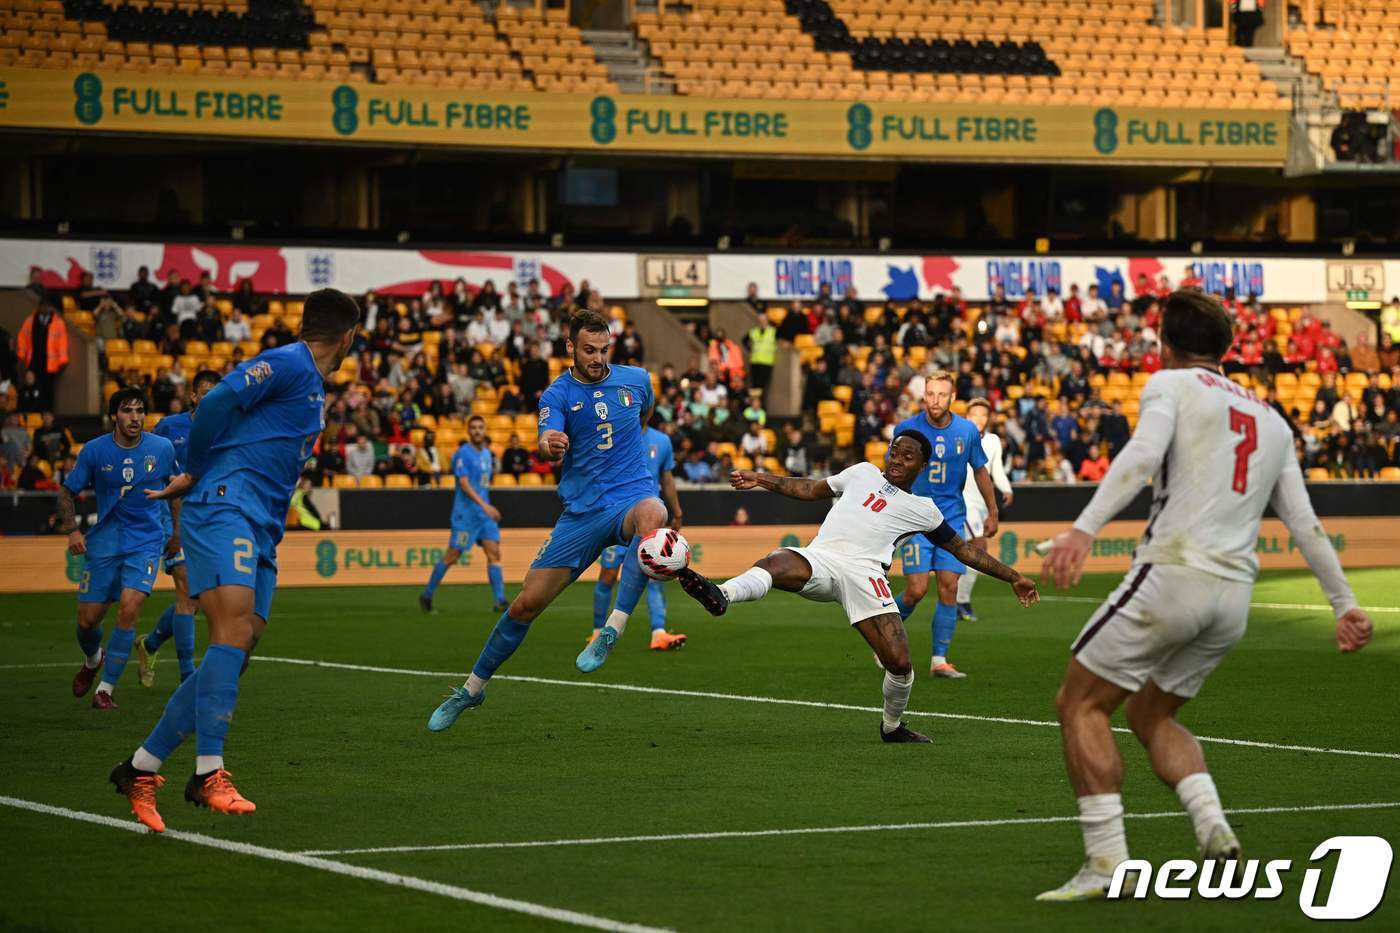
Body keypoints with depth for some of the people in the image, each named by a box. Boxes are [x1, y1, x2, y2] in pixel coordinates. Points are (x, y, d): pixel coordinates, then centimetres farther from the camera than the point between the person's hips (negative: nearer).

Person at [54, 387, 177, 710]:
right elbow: (66, 492, 3)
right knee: (88, 620, 4)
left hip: (146, 541, -1)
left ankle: (106, 688, -10)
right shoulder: (95, 451, -6)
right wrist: (72, 529, -10)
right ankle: (93, 660, 41)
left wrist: (177, 530, 16)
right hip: (104, 542, 1)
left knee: (128, 608, -21)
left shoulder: (162, 448, -3)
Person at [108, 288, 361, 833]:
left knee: (235, 655, 0)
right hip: (226, 509, -9)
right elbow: (218, 402, -14)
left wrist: (195, 478, 14)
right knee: (233, 632, -22)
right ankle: (209, 775, -29)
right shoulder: (289, 364, -4)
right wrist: (196, 473, -3)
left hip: (260, 535, 9)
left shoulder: (313, 388, 25)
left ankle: (141, 768, 4)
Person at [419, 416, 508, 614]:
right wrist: (485, 505, -27)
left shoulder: (487, 454, 14)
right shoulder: (463, 454, -10)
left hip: (485, 512, 7)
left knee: (494, 553, -5)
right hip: (465, 513, -7)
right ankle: (427, 595, 12)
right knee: (452, 556, -2)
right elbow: (464, 484, -19)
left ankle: (499, 601, -8)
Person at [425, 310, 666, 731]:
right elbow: (548, 446, -23)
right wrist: (549, 445, -45)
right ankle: (473, 687, 20)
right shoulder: (558, 394, -3)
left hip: (632, 495, 0)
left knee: (652, 513, -40)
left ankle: (612, 631, -37)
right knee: (527, 602, -1)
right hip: (581, 510, 0)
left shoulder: (636, 379, 5)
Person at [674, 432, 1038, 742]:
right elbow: (812, 489, 37)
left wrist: (1013, 577, 26)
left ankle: (892, 726, 17)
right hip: (818, 559, 1)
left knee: (900, 664, -13)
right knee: (776, 563, -35)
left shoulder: (923, 510, 22)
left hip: (864, 572, -1)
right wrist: (760, 479, 33)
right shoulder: (864, 473, 28)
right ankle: (721, 596, -66)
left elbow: (963, 549, 28)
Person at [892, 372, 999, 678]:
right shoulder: (906, 429, -7)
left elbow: (980, 471, 12)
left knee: (949, 588, -4)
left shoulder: (967, 431, -1)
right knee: (917, 590, -10)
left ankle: (939, 660, 3)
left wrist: (992, 512, 15)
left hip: (952, 518, 3)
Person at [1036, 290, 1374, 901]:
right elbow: (1304, 523, 19)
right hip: (1235, 595, 7)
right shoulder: (1271, 419, 22)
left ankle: (1106, 862, -8)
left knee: (1081, 704, 4)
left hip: (1173, 572, -7)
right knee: (1150, 715, 23)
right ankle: (1215, 831, 0)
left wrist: (1083, 530, -28)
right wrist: (1344, 603, 22)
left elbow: (1141, 455, -17)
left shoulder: (1171, 385, 3)